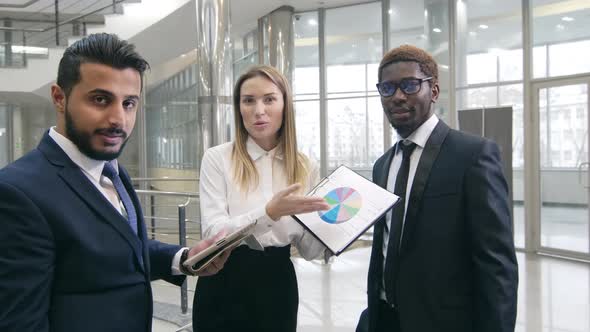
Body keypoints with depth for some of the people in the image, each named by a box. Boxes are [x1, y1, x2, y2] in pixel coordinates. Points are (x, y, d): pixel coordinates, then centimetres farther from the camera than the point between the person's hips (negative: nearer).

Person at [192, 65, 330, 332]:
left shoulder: (305, 167, 2)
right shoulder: (218, 158, -6)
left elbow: (308, 250, 2)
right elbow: (213, 231, -16)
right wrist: (270, 212, -29)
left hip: (279, 286, 3)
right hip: (225, 287, -2)